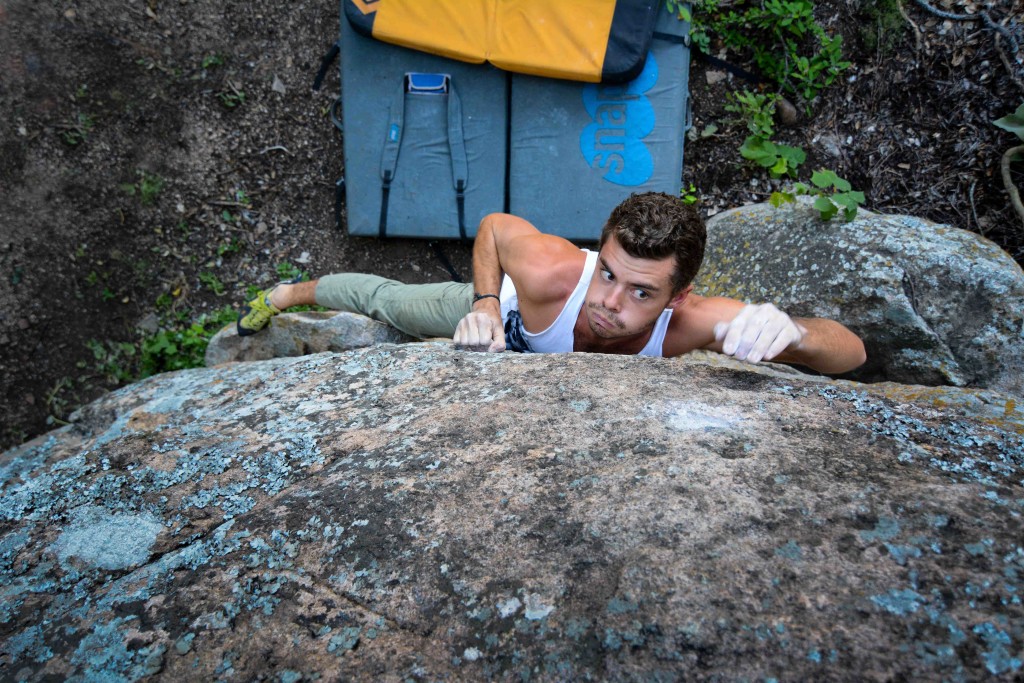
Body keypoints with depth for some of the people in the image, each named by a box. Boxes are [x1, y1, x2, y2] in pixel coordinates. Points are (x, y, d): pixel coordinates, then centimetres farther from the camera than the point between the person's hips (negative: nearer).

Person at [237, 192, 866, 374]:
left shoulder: (695, 321, -45)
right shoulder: (551, 273, -48)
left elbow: (851, 351, -45)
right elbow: (494, 225, -24)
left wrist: (789, 331, -66)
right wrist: (486, 305, -36)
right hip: (499, 314, 0)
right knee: (384, 298, 23)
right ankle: (288, 293, 51)